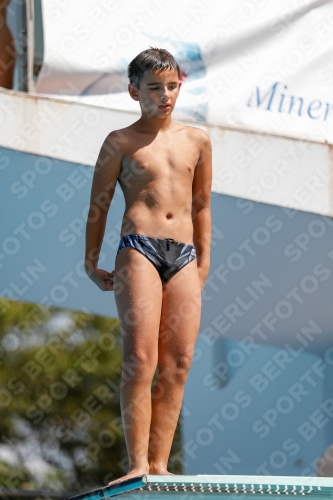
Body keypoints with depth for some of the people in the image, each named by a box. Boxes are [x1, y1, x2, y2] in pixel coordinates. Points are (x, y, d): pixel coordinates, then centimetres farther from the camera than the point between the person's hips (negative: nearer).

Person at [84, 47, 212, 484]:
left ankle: (159, 464, 0)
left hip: (184, 256, 4)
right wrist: (91, 263, 8)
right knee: (140, 358, -12)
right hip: (139, 250, -4)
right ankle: (138, 464, -11)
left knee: (178, 363, -3)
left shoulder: (197, 141, 16)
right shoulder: (121, 142, 6)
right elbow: (98, 205, 10)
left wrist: (203, 263, 21)